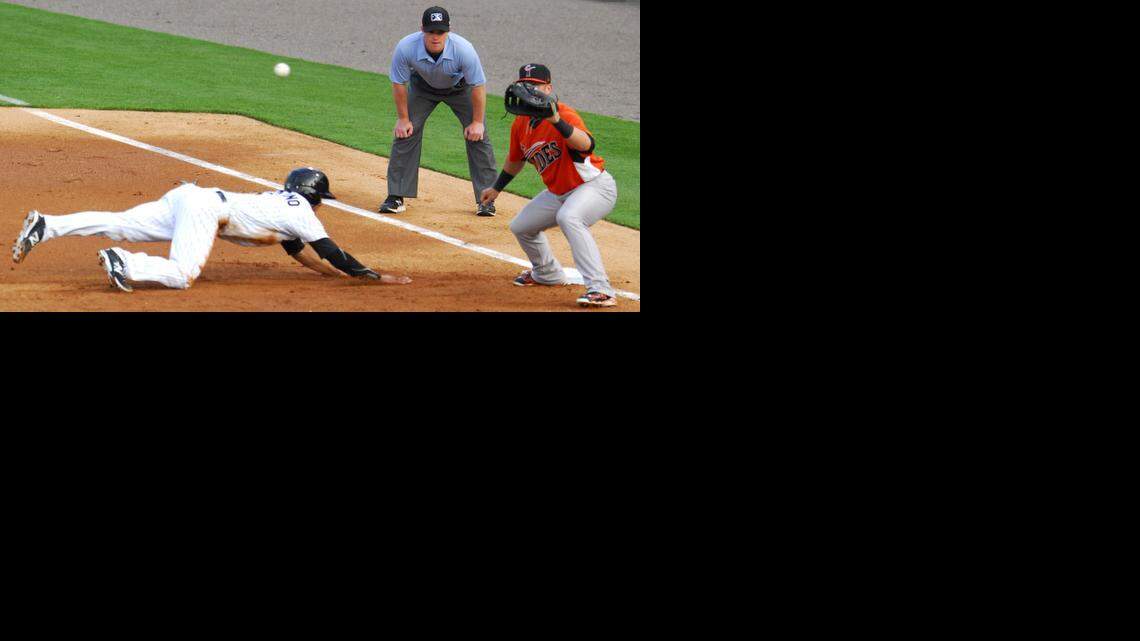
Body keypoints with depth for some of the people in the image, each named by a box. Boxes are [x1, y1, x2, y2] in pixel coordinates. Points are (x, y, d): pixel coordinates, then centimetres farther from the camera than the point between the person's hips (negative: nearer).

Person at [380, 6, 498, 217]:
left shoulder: (463, 49, -38)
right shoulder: (406, 48, -35)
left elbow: (478, 86, -23)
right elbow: (398, 83, -17)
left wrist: (477, 121, -18)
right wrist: (403, 118, -11)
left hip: (460, 87, -1)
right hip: (422, 86, 1)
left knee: (477, 136, -9)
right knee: (405, 133, -8)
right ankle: (396, 197, 2)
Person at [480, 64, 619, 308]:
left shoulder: (564, 114, -25)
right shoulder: (521, 123, 0)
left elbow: (587, 145, -46)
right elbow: (515, 159, 22)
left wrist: (556, 121, -57)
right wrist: (497, 188, 31)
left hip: (596, 186, -9)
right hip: (558, 193, 9)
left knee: (568, 217, -38)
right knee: (521, 226, 18)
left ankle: (601, 290, -42)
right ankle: (547, 273, 46)